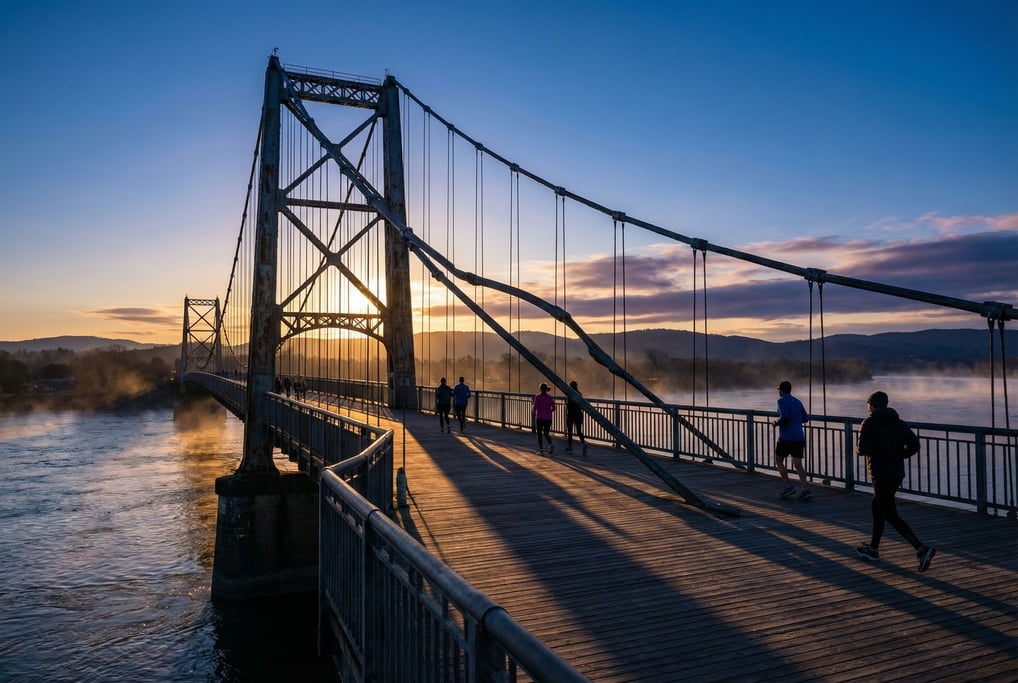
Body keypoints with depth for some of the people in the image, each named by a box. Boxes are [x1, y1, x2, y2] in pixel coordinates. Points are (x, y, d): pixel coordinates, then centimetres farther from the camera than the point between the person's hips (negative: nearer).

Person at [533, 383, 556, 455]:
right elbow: (553, 408, 4)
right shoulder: (550, 397, 3)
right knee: (546, 434, 14)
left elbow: (535, 407, -12)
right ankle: (551, 445, -14)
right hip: (548, 418, 3)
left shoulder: (537, 397, -8)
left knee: (539, 434, 9)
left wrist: (534, 411, 10)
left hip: (540, 417, -3)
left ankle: (541, 450, 4)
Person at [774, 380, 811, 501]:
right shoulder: (797, 402, 13)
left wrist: (777, 423, -6)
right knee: (798, 464, 4)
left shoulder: (782, 401, -9)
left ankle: (788, 486, 1)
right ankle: (806, 490, -9)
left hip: (786, 438, -6)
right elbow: (805, 418, 21)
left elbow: (784, 416, -24)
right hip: (799, 438, 6)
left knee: (778, 461, 11)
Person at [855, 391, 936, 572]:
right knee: (876, 508, 21)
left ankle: (922, 549, -15)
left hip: (881, 474, -8)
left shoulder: (869, 423, -8)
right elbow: (914, 444, 2)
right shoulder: (900, 423, 11)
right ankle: (873, 548, 30)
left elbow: (863, 449, -18)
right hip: (898, 473, 8)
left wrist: (857, 446, 3)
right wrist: (898, 455, 12)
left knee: (891, 516, -3)